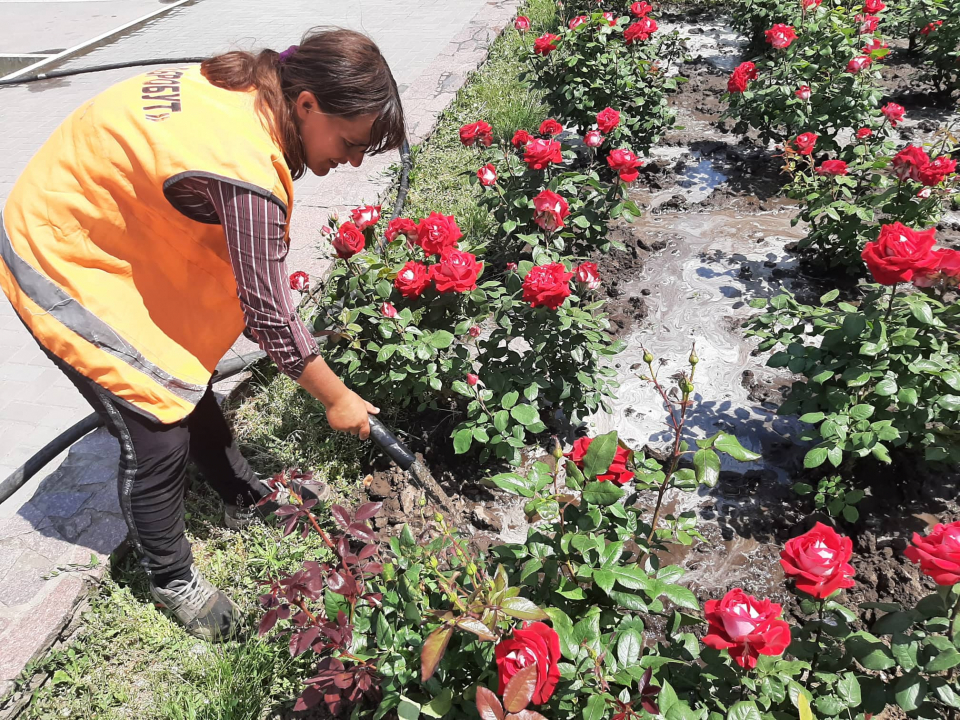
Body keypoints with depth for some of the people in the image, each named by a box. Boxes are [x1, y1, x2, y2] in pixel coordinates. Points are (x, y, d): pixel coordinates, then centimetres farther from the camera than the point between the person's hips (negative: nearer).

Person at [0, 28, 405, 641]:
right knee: (159, 431, -4)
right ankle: (172, 579, 21)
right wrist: (335, 398, -12)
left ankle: (245, 500, 40)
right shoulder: (246, 172, -35)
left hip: (101, 232, 9)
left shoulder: (247, 86, -10)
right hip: (62, 266, -9)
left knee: (186, 382, 19)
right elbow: (268, 312, -26)